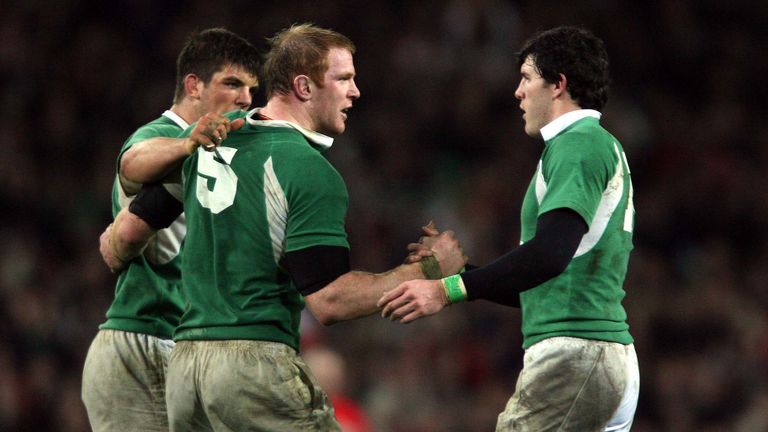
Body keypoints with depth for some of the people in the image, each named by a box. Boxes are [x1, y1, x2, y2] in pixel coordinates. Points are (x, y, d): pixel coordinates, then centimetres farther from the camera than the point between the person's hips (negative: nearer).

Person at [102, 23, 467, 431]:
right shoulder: (312, 173, -11)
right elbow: (328, 301, -15)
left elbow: (128, 231, 17)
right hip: (256, 361, -8)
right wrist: (427, 269, -7)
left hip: (183, 364, 8)